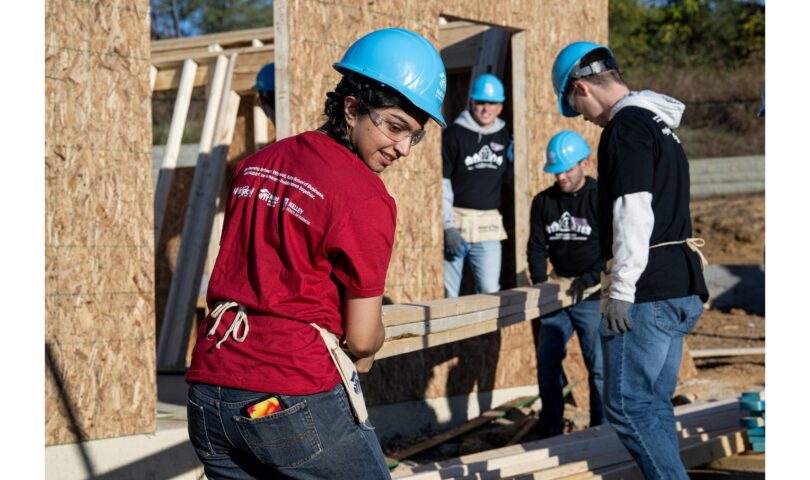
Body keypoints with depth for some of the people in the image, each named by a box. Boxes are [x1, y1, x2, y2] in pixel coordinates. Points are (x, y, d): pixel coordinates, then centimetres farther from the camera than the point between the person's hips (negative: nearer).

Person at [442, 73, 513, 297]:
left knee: (490, 291, -2)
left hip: (489, 226, 4)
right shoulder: (454, 134, -3)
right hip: (457, 219, -4)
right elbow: (441, 182, -6)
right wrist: (448, 226, -13)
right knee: (449, 293, -3)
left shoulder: (503, 136, 11)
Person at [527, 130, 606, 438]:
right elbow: (537, 247, 7)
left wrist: (589, 279, -20)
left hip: (593, 296, -5)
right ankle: (550, 427, 18)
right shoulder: (543, 202, 6)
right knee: (547, 361, 6)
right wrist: (541, 282, -7)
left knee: (599, 366, -3)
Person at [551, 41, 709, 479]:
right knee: (654, 406, 13)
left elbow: (633, 212, -20)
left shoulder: (625, 127, -11)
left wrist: (621, 289, -18)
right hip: (680, 287, 10)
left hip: (648, 293, -10)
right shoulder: (660, 126, 19)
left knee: (628, 408, -6)